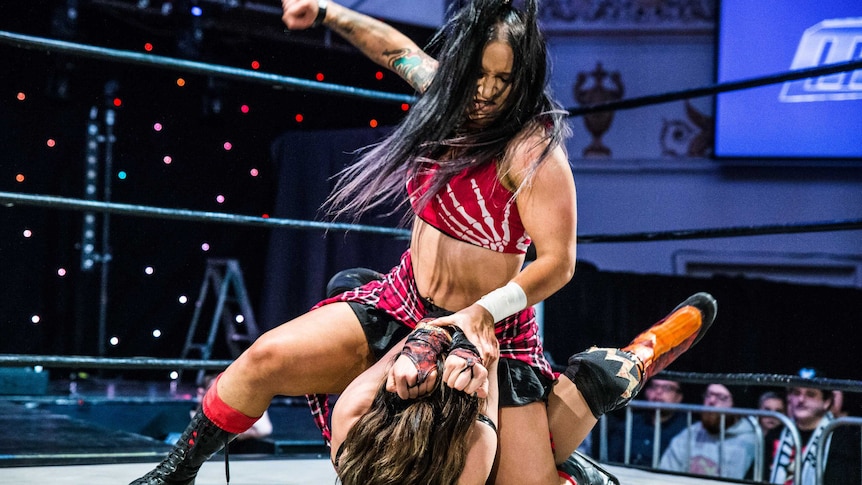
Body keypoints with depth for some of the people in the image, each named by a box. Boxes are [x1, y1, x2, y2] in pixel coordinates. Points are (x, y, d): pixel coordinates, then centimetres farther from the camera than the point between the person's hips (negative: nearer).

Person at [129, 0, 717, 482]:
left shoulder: (534, 151, -19)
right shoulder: (451, 98, 1)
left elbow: (558, 261, -21)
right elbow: (397, 47, 21)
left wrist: (485, 311, -31)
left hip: (493, 333, -5)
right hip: (403, 304, 5)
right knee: (269, 357, -10)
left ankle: (616, 375, 13)